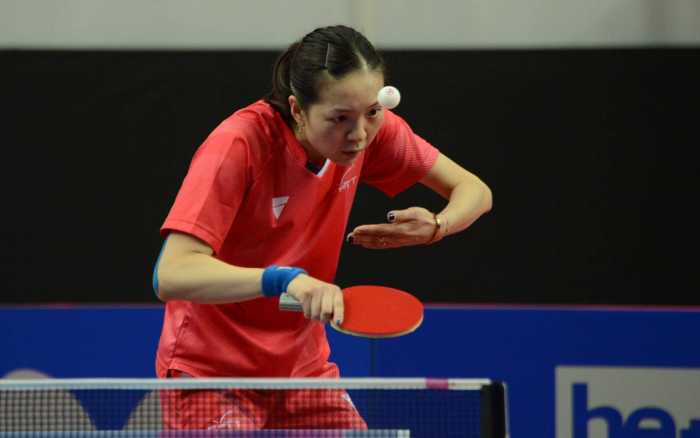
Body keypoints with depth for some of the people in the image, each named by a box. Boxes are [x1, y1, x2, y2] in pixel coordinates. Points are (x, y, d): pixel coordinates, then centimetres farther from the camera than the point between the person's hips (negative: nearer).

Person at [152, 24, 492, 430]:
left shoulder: (370, 129, -9)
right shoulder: (238, 145, -25)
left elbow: (473, 191, 1)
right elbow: (171, 276, -33)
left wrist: (435, 226, -22)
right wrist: (283, 279, -46)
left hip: (304, 365, 6)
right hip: (211, 369, -6)